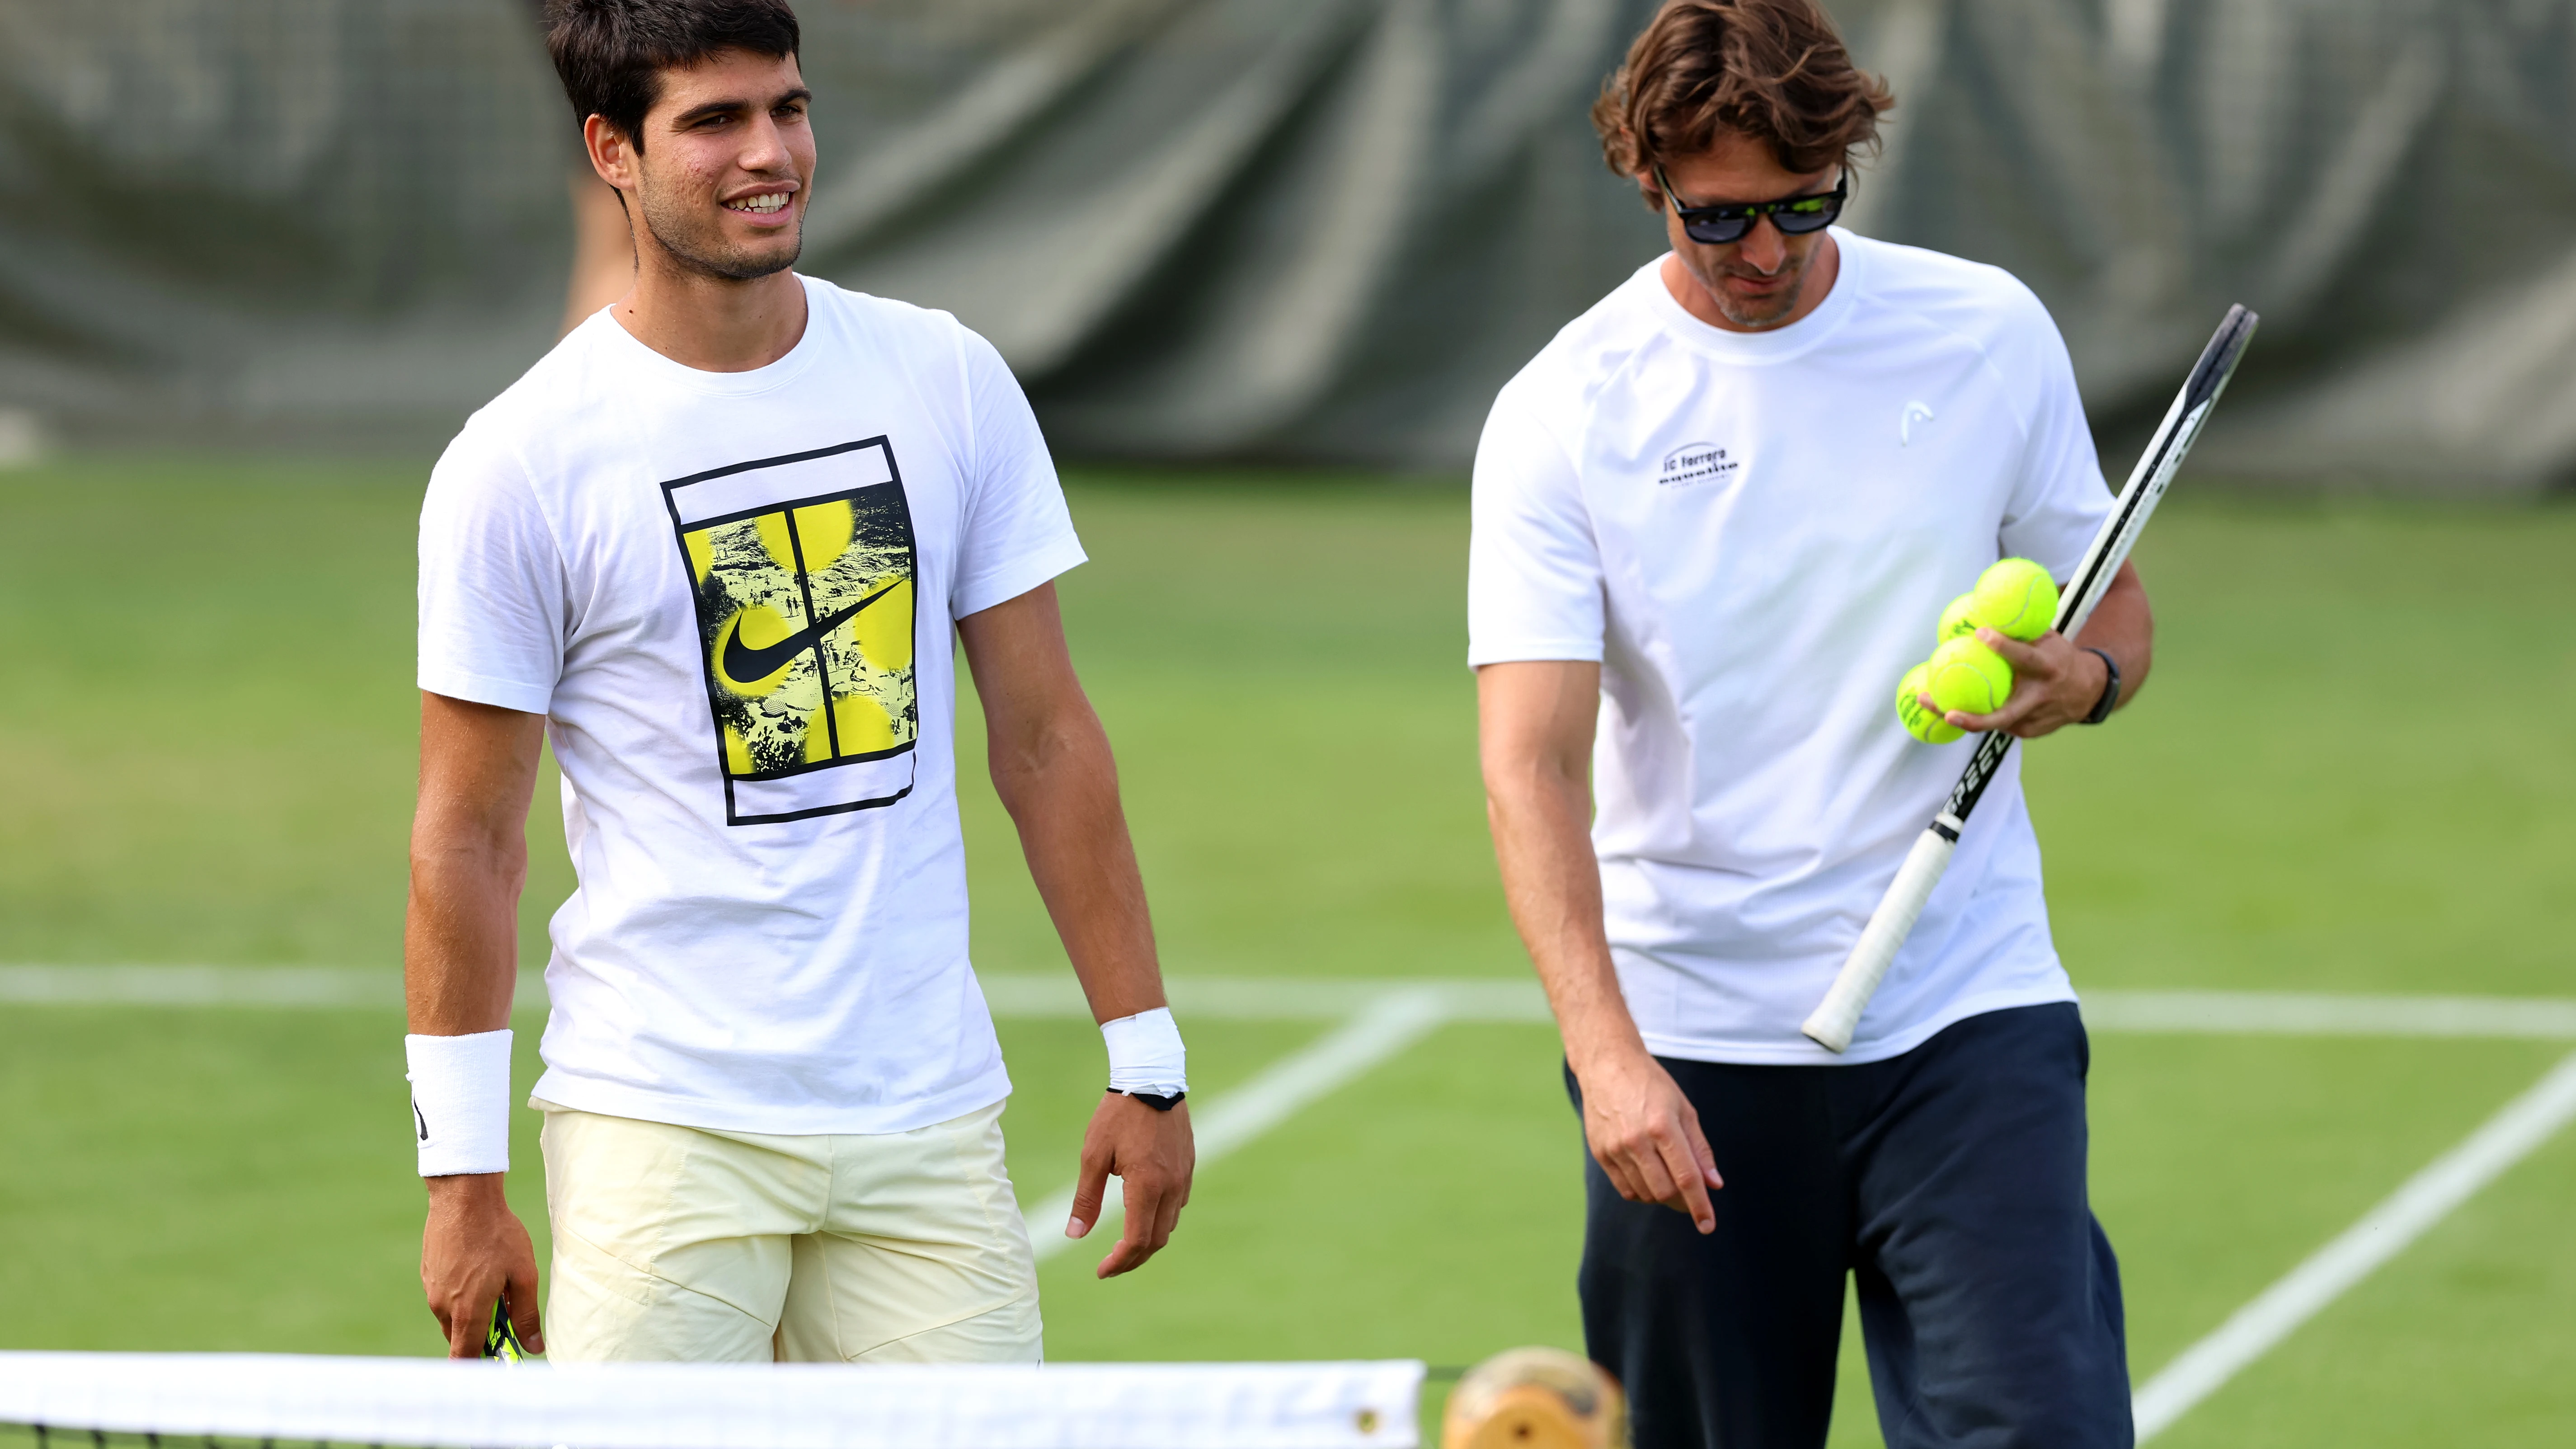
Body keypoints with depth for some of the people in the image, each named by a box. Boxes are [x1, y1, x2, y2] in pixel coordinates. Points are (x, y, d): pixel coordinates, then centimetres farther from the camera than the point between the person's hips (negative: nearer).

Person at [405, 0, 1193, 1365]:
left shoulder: (948, 381, 6)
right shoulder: (518, 464, -5)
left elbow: (1045, 740, 9)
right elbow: (467, 841, -2)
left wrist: (1145, 1063, 7)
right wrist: (462, 1179, -4)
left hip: (930, 1119, 3)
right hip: (662, 1130, -3)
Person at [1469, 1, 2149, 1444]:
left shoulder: (1991, 335, 2)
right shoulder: (1562, 416, -5)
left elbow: (2117, 611, 15)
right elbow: (1531, 766, -13)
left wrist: (2079, 677, -11)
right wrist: (1605, 1050, -28)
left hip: (1968, 1013, 1)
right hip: (1689, 1053, -1)